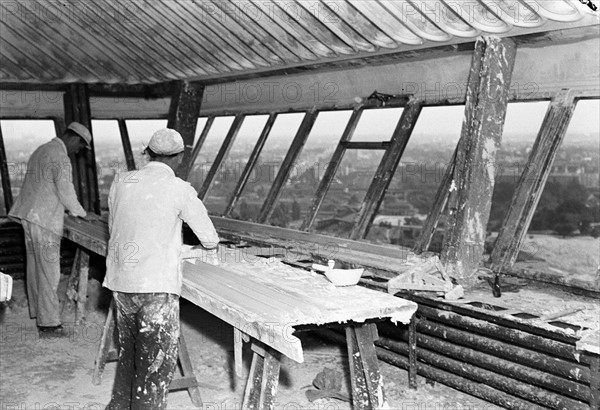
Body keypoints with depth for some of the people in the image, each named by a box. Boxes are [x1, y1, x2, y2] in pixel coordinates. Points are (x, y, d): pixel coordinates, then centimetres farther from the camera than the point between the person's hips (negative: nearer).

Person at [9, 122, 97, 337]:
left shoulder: (41, 150, 18)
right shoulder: (60, 157, -14)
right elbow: (65, 191, -16)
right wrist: (82, 214, -2)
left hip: (29, 215, 10)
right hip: (44, 220, -10)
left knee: (35, 267, 15)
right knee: (49, 271, -6)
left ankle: (38, 313, 25)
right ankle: (48, 323, -2)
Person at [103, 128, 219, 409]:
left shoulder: (121, 181, 5)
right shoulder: (180, 190, -7)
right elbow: (210, 239, 1)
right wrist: (211, 244, 24)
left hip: (120, 282, 6)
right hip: (156, 286, -6)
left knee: (129, 352, 24)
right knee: (157, 363, 6)